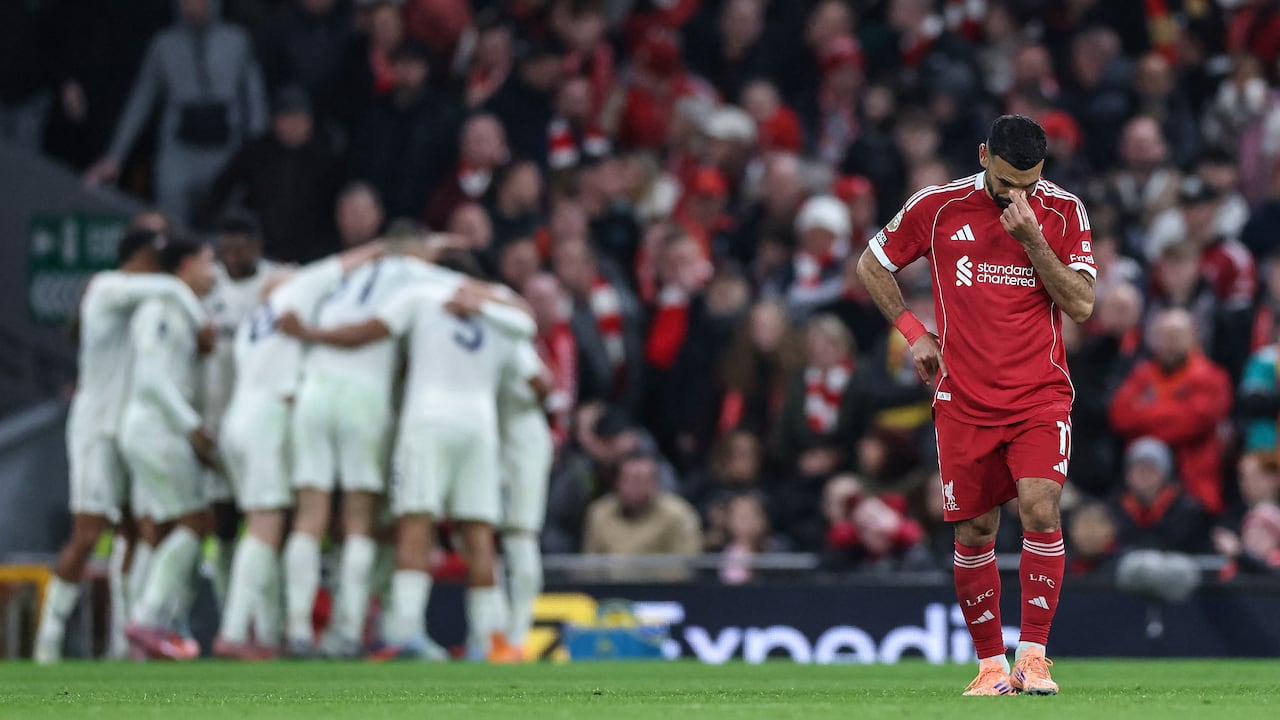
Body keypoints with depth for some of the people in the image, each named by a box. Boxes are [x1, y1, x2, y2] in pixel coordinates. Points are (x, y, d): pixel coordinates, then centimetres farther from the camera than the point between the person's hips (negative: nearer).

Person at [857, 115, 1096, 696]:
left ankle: (1033, 657, -13)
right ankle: (991, 665, 17)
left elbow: (1081, 304, -7)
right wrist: (913, 331, 4)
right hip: (963, 401, 1)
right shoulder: (937, 207, -1)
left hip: (1040, 396, -1)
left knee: (1040, 510, -20)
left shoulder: (1063, 212, 0)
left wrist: (1031, 239, -17)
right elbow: (871, 265, 13)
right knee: (974, 533, 3)